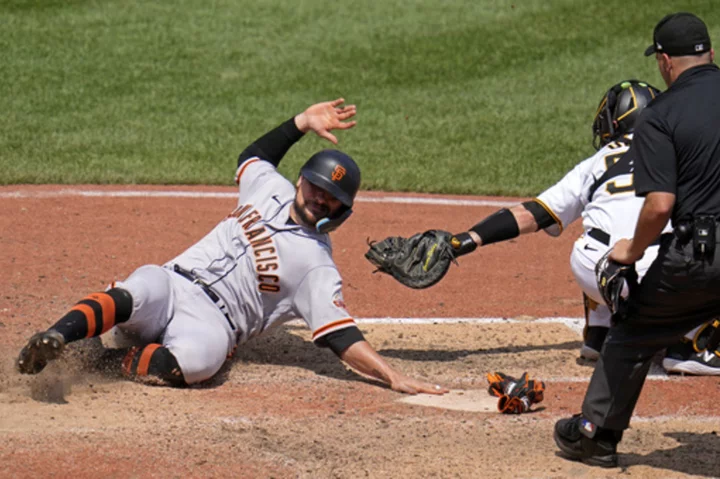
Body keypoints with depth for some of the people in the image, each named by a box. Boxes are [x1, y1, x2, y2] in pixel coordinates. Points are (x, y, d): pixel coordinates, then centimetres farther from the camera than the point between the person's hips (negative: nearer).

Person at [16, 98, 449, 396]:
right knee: (134, 295, -37)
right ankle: (55, 339, -54)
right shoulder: (270, 187, 17)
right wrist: (304, 122, 28)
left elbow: (343, 338, -5)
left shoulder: (317, 266, 2)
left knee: (195, 360, -43)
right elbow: (253, 155, 40)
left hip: (212, 320, -3)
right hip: (170, 284, 3)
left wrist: (396, 378, -18)